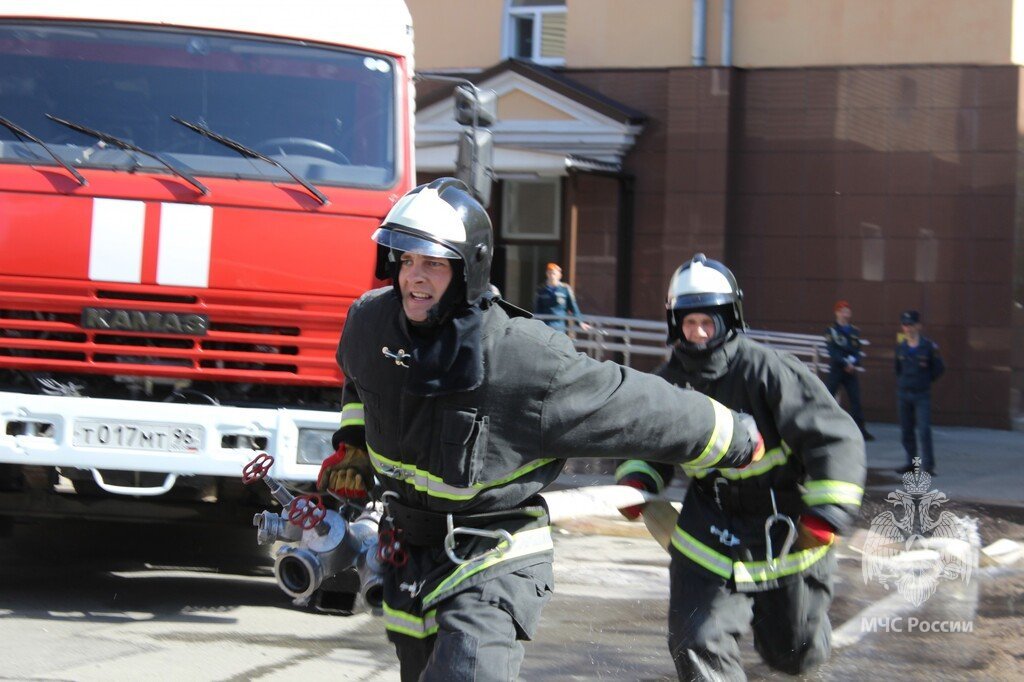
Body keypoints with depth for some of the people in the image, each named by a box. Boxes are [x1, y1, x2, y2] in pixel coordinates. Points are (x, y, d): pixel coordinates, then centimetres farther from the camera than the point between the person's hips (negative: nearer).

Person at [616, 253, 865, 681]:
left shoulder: (766, 370, -21)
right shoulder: (668, 383, -5)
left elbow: (835, 439, -21)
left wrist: (826, 514, -28)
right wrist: (637, 479, -9)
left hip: (787, 529, -3)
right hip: (711, 529, 3)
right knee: (697, 645, -13)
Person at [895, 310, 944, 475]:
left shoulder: (928, 346, -7)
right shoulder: (900, 348, 5)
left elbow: (939, 368, 1)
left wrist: (926, 381, 2)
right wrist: (901, 384, 10)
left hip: (922, 395, -5)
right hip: (904, 394, 5)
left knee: (924, 429, -12)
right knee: (906, 430, 8)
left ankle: (928, 464, -9)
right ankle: (911, 462, 18)